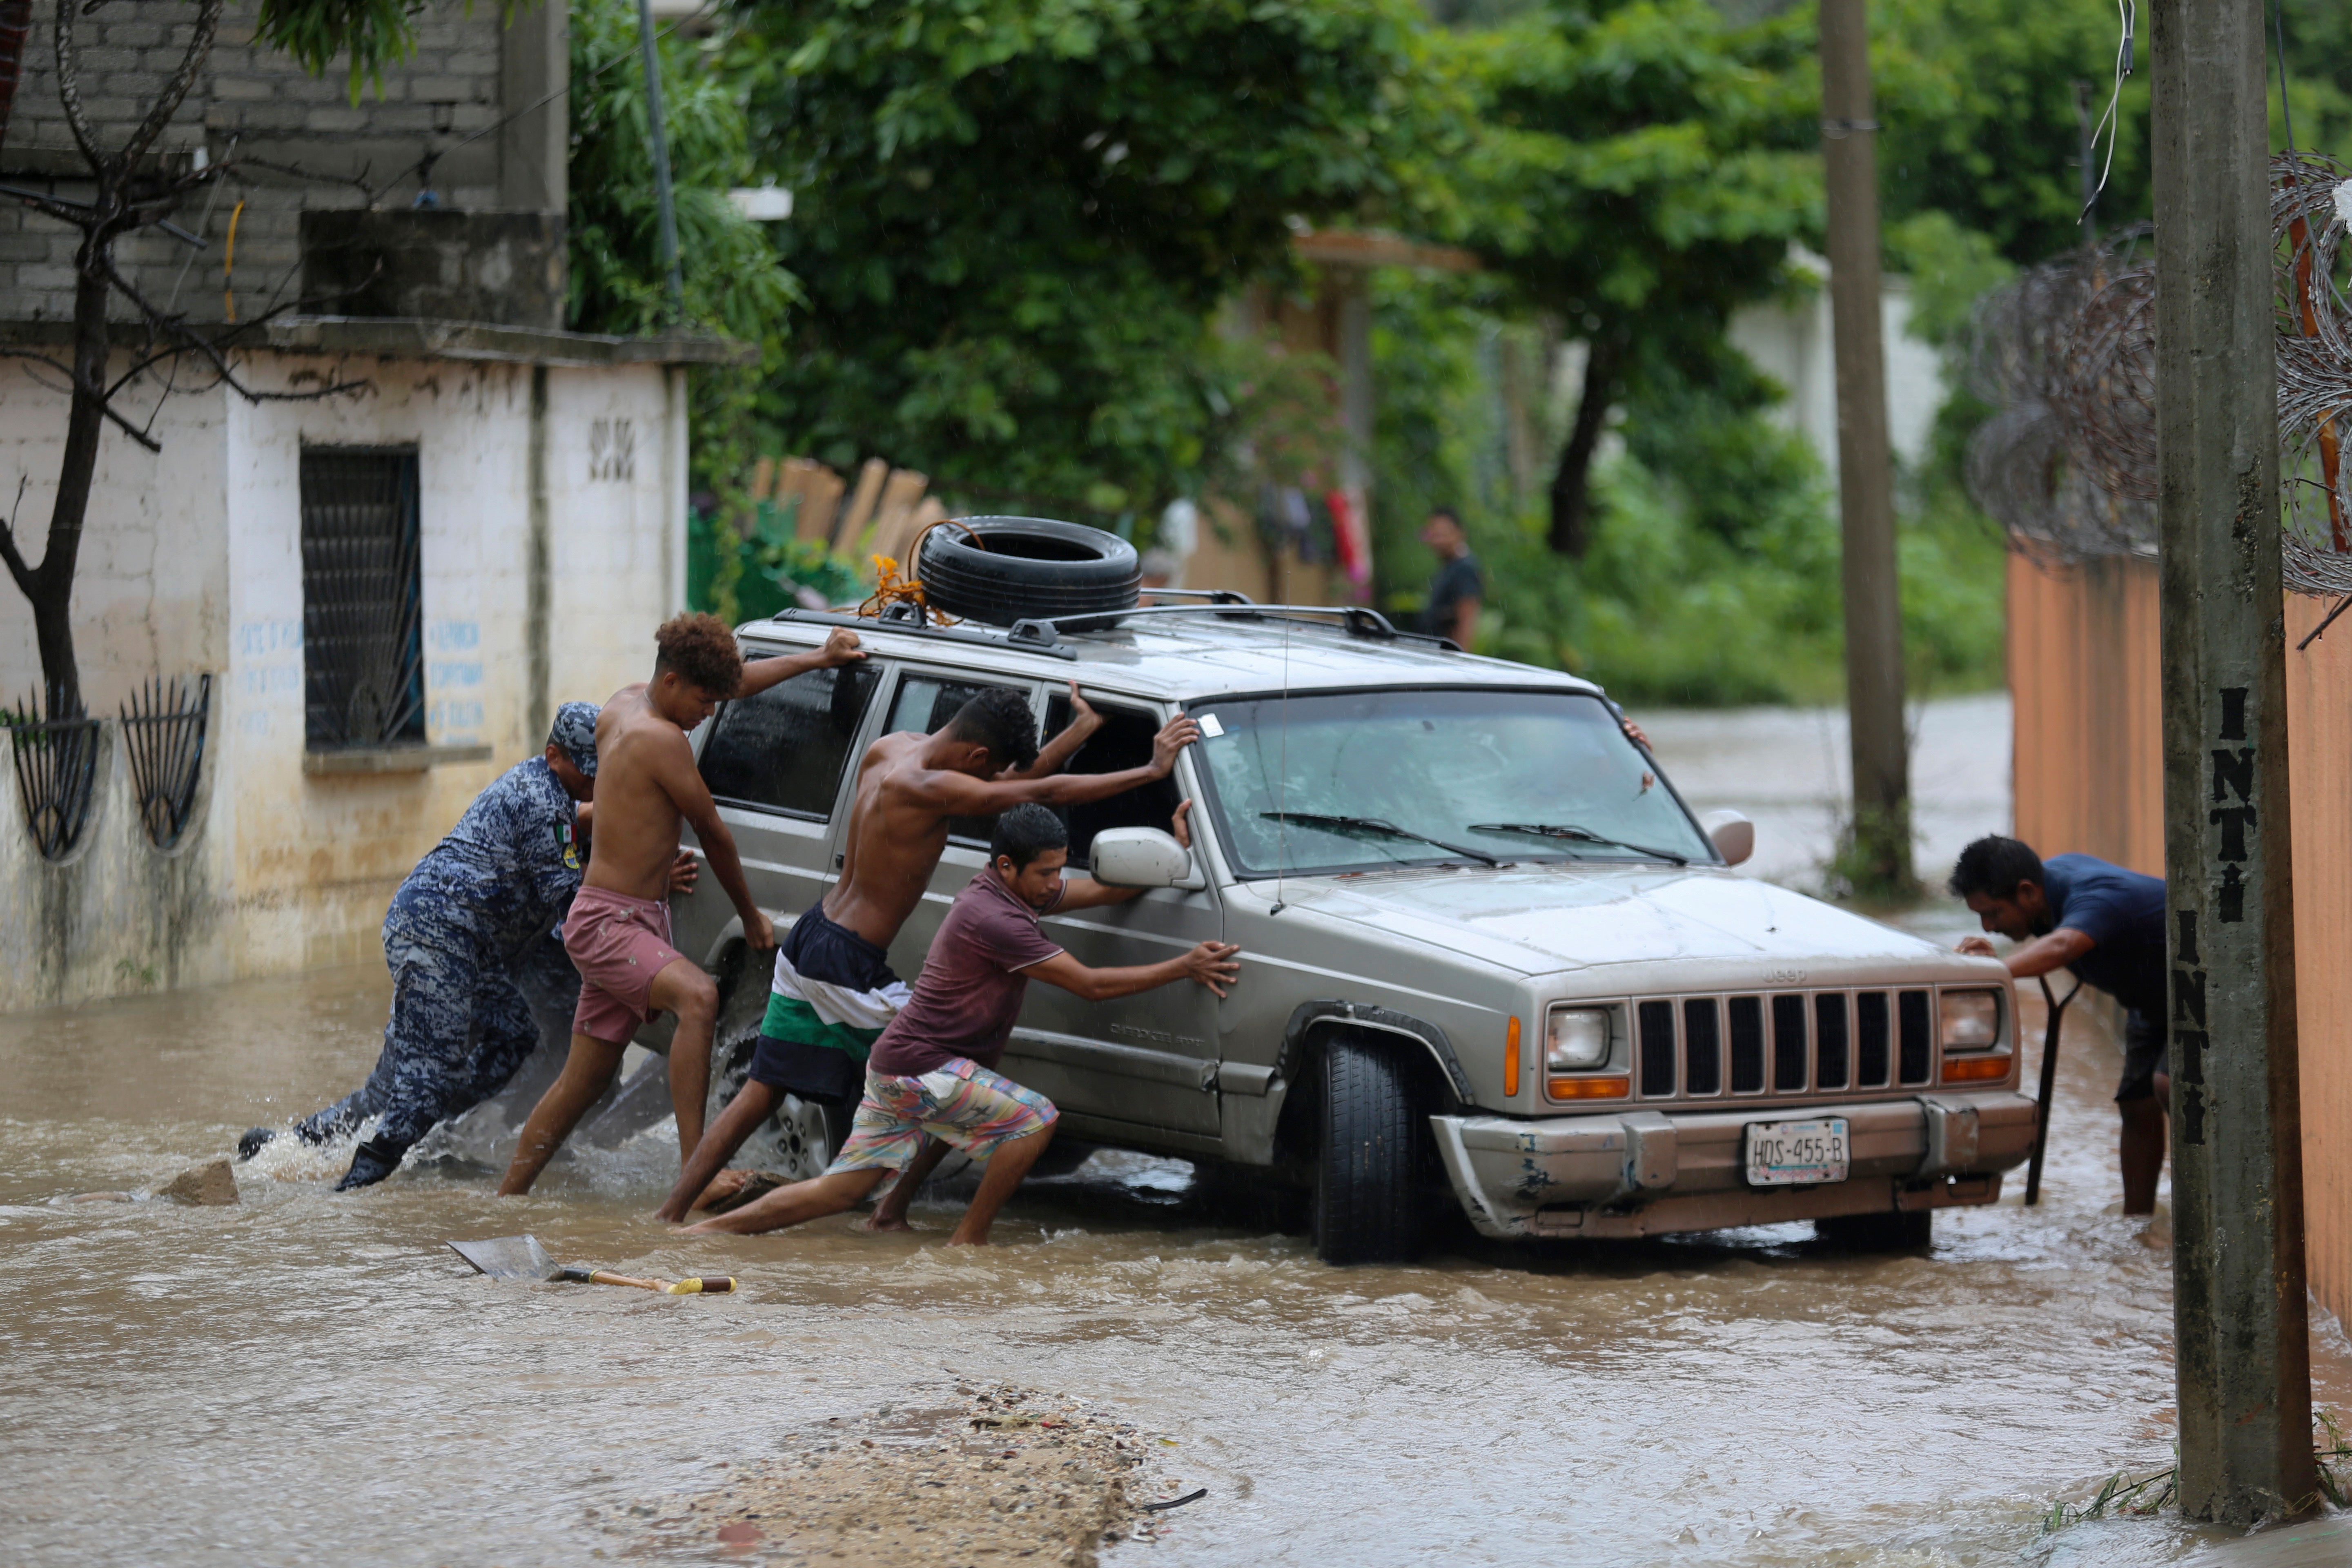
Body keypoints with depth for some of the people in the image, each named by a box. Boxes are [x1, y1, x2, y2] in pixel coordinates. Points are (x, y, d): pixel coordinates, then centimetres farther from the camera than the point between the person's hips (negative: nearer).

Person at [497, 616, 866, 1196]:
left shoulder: (624, 707, 11)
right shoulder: (660, 738, -17)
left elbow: (735, 680, 27)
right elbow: (713, 833, -6)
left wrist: (817, 660, 32)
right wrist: (750, 914, 7)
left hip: (630, 925, 10)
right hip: (607, 924, -10)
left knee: (582, 1082, 13)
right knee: (698, 996, -32)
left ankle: (506, 1200, 21)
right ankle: (695, 1170, -41)